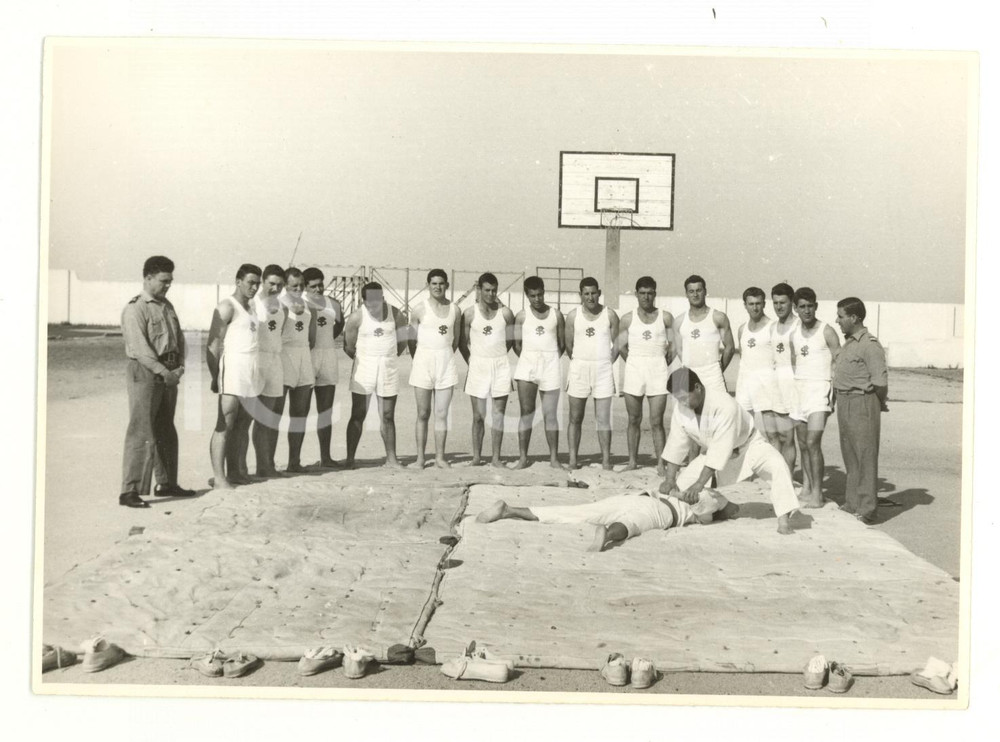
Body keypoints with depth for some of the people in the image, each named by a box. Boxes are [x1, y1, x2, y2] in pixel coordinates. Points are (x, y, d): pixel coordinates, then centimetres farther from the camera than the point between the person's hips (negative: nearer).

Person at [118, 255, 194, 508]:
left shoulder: (167, 306, 15)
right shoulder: (135, 309, -10)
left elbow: (179, 338, 15)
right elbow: (139, 348, -18)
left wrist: (180, 365, -1)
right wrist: (163, 372, -21)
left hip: (168, 374, 8)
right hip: (145, 373, -8)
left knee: (166, 431, 15)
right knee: (141, 432, -9)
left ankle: (166, 483, 26)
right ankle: (130, 491, -6)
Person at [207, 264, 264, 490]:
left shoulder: (249, 308, 21)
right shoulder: (227, 306, -5)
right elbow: (213, 343, -10)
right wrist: (215, 377, -15)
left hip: (251, 374, 8)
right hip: (233, 370, -8)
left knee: (242, 425, 9)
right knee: (225, 426, -9)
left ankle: (233, 472, 16)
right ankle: (219, 478, -10)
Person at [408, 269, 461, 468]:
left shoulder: (455, 310, 5)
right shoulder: (419, 310, -3)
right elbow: (412, 340, 4)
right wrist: (419, 361, 10)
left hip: (446, 363, 2)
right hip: (423, 362, -2)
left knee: (441, 414, 3)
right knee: (423, 414, 3)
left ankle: (440, 456, 8)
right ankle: (420, 457, 8)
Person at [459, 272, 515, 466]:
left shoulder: (505, 313, 0)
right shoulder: (469, 314, -2)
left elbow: (510, 340, 11)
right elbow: (462, 342, 5)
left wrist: (497, 357, 12)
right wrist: (472, 361, 4)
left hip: (500, 366, 1)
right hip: (478, 366, -1)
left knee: (499, 415, 3)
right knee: (478, 416, 2)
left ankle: (496, 458, 9)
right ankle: (476, 457, 10)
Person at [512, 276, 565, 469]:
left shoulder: (556, 315, 6)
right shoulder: (522, 316, 3)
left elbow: (562, 344, 11)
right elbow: (517, 344, 5)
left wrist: (549, 360, 7)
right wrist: (530, 360, 2)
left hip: (550, 366, 0)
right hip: (527, 366, 0)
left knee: (550, 414, 3)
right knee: (526, 412, -1)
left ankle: (554, 458, 8)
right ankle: (522, 457, 3)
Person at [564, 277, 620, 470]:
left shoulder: (609, 314, 0)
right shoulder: (573, 315, 1)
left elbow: (617, 343, 6)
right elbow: (568, 344, 8)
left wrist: (607, 363, 3)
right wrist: (579, 363, 7)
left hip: (603, 369, -1)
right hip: (578, 369, 1)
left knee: (603, 419, -1)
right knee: (575, 418, 5)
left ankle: (606, 460, 3)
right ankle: (573, 459, 11)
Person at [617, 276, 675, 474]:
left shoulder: (665, 317, 2)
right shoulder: (628, 319, 4)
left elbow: (672, 346, 6)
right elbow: (621, 347, 9)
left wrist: (659, 365, 8)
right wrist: (637, 363, 11)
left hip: (658, 370, -1)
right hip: (633, 369, 1)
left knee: (656, 422, -4)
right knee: (634, 420, 8)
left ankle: (661, 464, 0)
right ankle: (633, 461, 17)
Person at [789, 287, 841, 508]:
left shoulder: (827, 332, -6)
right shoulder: (793, 335, 10)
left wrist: (834, 396, -13)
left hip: (820, 390, -6)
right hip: (798, 390, 6)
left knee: (813, 443, -13)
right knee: (803, 444, 9)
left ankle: (817, 494, -8)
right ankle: (806, 488, 19)